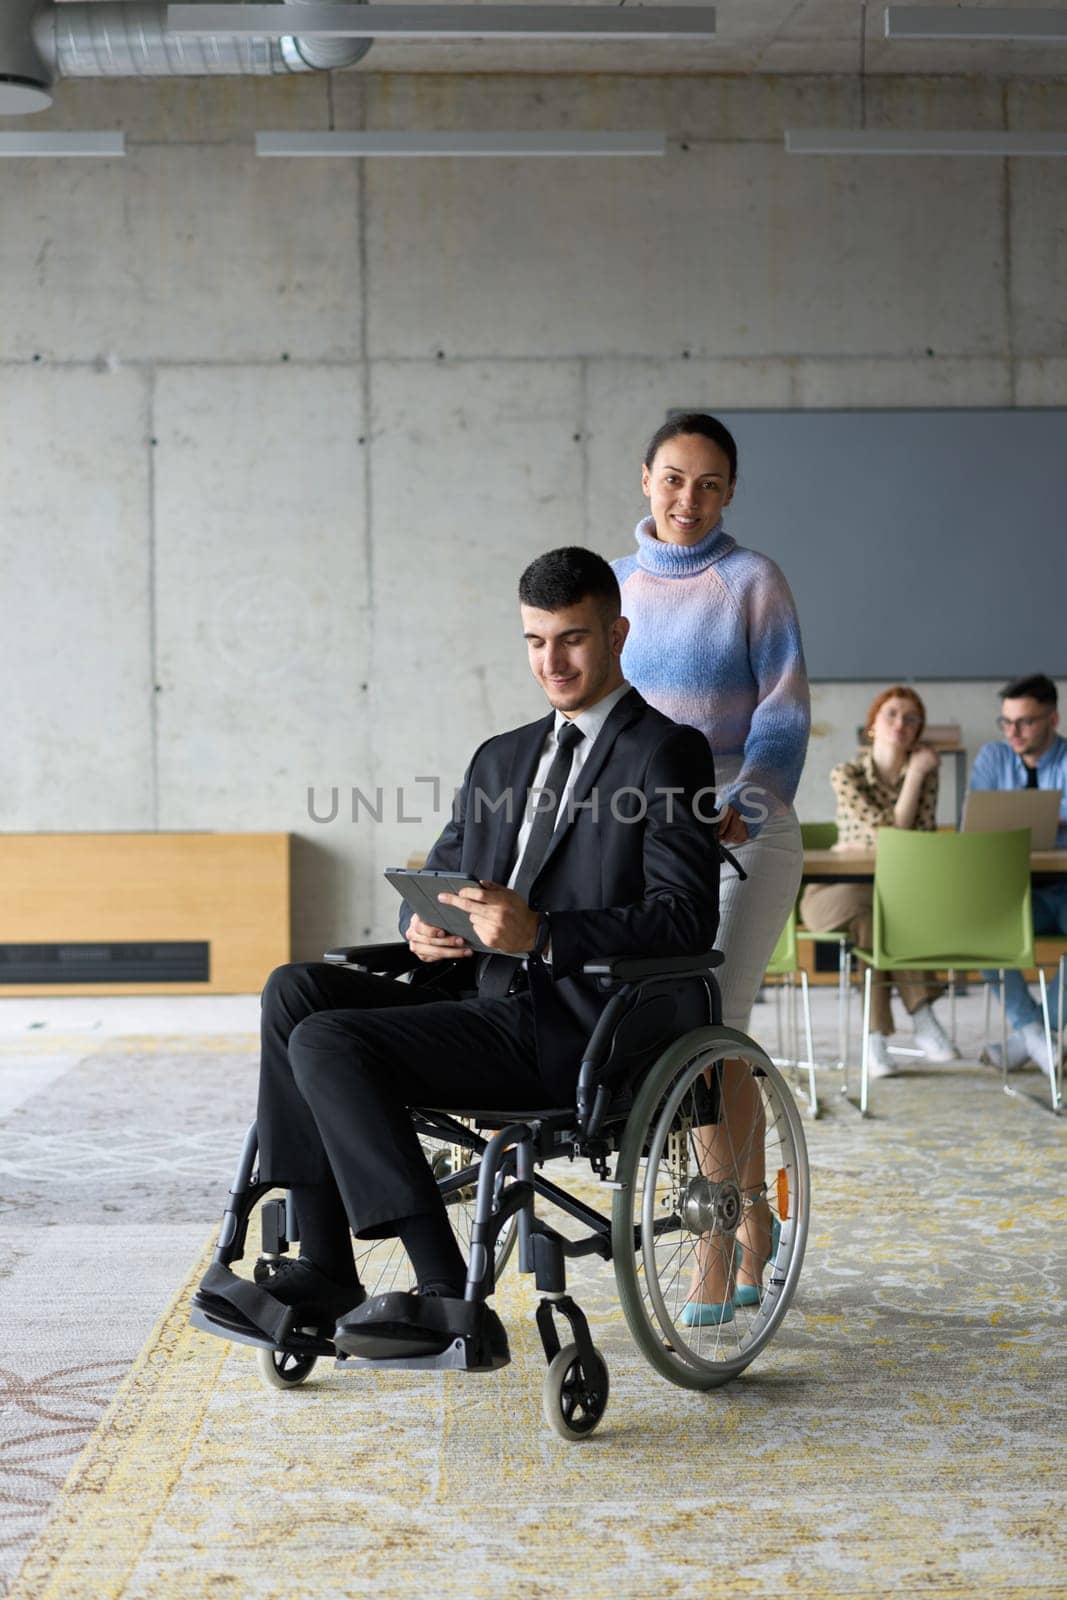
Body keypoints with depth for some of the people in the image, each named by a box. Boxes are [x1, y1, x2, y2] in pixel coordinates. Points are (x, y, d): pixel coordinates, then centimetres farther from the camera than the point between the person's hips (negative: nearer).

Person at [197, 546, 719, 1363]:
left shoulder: (668, 753, -3)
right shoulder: (502, 759, 21)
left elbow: (686, 920, -13)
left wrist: (540, 934, -25)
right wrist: (423, 924, -2)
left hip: (570, 1032, -8)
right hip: (484, 1003, 8)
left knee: (328, 1043, -20)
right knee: (296, 989, -10)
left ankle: (447, 1297, -19)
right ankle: (323, 1268, -13)